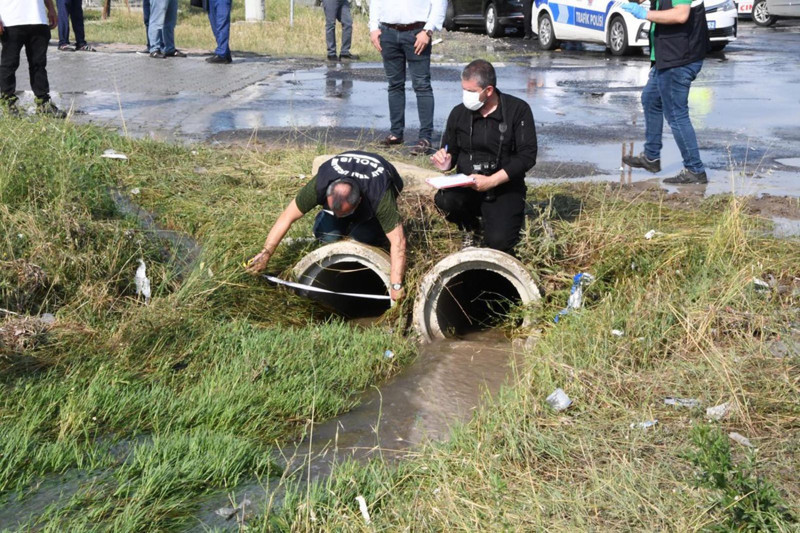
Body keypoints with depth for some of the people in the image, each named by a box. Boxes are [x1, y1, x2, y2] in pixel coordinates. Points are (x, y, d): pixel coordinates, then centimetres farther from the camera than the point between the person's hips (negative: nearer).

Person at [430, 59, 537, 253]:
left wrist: (491, 181, -20)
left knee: (498, 242, -24)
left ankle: (509, 218, 16)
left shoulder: (518, 110, -7)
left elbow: (527, 156, -11)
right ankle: (470, 227, 5)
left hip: (504, 188, -3)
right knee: (444, 200, -31)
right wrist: (445, 162, -11)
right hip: (467, 186, 3)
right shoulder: (459, 113, 3)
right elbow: (451, 152, 15)